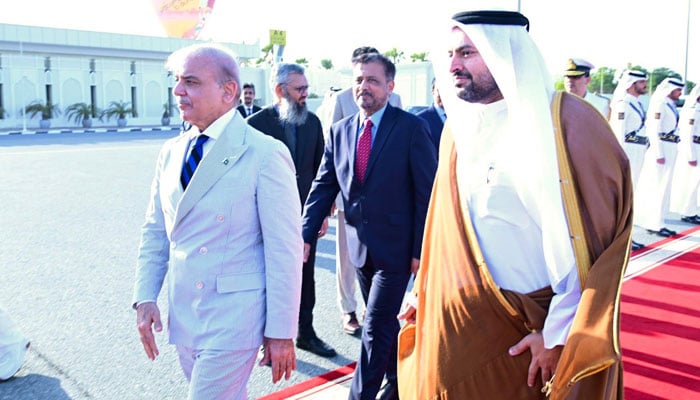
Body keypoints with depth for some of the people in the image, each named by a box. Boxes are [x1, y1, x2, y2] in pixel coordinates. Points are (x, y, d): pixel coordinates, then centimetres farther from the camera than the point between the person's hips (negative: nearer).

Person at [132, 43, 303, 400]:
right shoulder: (172, 152, 6)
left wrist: (280, 332, -13)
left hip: (234, 314, -6)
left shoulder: (265, 154, -14)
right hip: (182, 314, 6)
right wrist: (145, 297, 3)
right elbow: (155, 231, 13)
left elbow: (285, 250, -14)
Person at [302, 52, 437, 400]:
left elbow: (427, 192, -10)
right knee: (384, 322, 20)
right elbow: (323, 186, 5)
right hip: (360, 246, 5)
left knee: (376, 326, -3)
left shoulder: (411, 128, -10)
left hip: (395, 247, -5)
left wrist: (421, 249, -12)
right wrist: (306, 235, -4)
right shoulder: (339, 131, 5)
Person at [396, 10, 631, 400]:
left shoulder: (568, 121, -14)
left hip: (530, 326, -5)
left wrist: (558, 335, -14)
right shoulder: (458, 128, 5)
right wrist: (424, 290, 11)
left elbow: (596, 239, -14)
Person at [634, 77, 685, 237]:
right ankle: (655, 224, 2)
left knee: (664, 188, 12)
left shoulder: (671, 105, 15)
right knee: (658, 188, -4)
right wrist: (659, 154, -20)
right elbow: (654, 131, -17)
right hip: (661, 150, -9)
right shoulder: (659, 104, -11)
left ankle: (655, 222, 20)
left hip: (670, 150, 9)